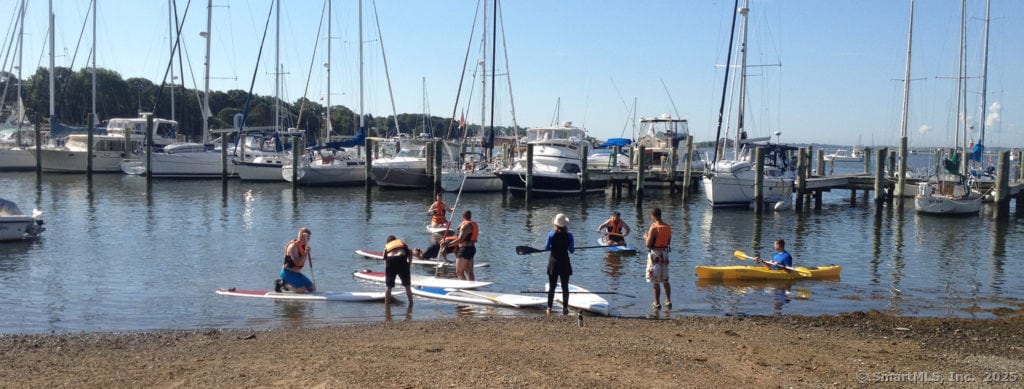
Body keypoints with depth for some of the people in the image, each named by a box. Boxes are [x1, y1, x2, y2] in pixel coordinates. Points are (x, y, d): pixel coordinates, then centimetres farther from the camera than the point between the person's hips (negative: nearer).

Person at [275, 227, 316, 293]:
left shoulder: (303, 246, 7)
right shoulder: (293, 246, -20)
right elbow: (297, 263, -29)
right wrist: (306, 253, -29)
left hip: (296, 273, 9)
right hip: (288, 272, -9)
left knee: (312, 288, 7)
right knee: (302, 290, -22)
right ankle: (283, 284, -1)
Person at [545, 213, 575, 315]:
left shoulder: (551, 234, -10)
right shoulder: (569, 236, -10)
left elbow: (546, 248, -4)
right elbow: (572, 250, -3)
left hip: (553, 262, 0)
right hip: (564, 263, 0)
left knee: (551, 287, 8)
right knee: (565, 287, 9)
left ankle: (549, 308, 8)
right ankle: (565, 309, 10)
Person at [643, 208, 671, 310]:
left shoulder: (654, 228, -18)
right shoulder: (668, 227, 2)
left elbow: (648, 245, -18)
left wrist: (646, 237, 3)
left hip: (655, 254, -6)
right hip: (665, 253, 6)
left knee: (656, 282, 2)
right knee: (665, 280, 16)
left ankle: (657, 304, 7)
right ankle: (668, 301, 18)